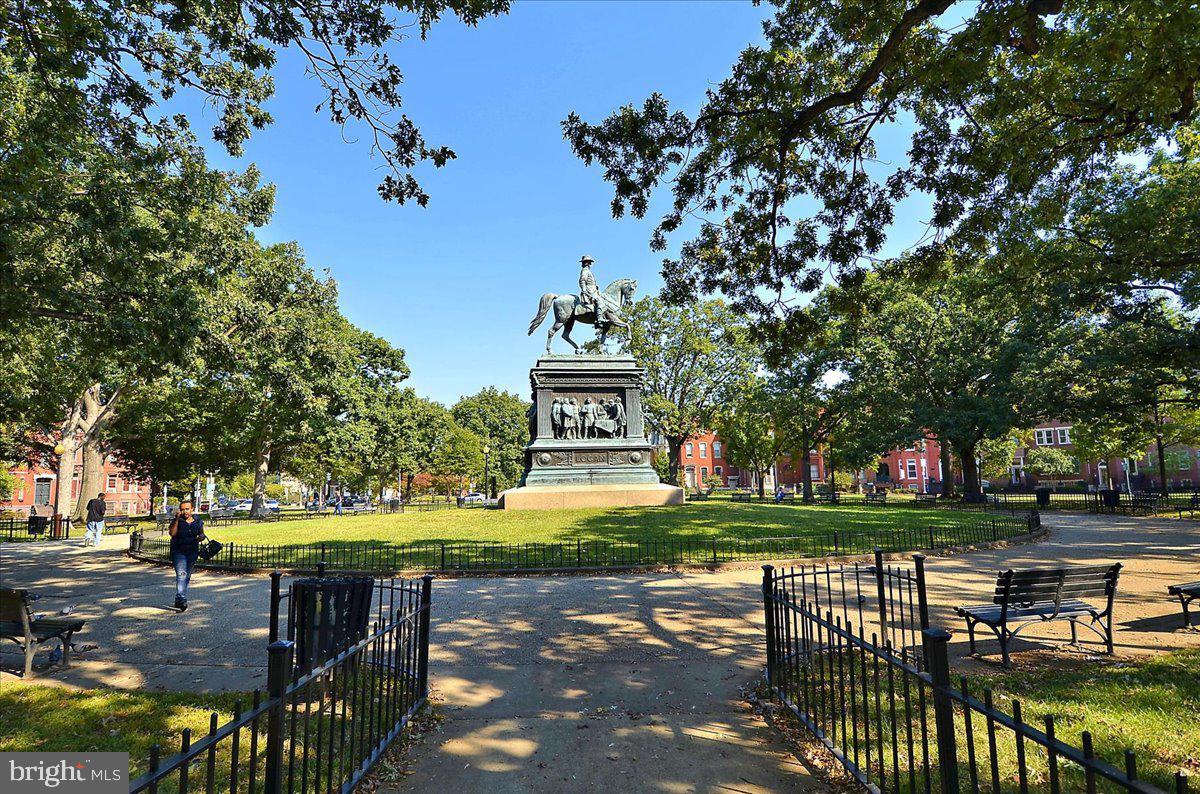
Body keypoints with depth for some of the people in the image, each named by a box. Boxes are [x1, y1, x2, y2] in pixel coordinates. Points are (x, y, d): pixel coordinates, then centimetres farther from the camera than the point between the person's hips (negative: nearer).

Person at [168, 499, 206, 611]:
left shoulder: (198, 521, 7)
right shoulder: (177, 521, -3)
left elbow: (201, 534, 18)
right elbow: (172, 533, -19)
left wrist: (202, 537, -5)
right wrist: (177, 519, -21)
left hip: (193, 552, 4)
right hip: (179, 552, -4)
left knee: (187, 576, 11)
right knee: (181, 575, -18)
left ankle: (179, 600, 23)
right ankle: (181, 599, -25)